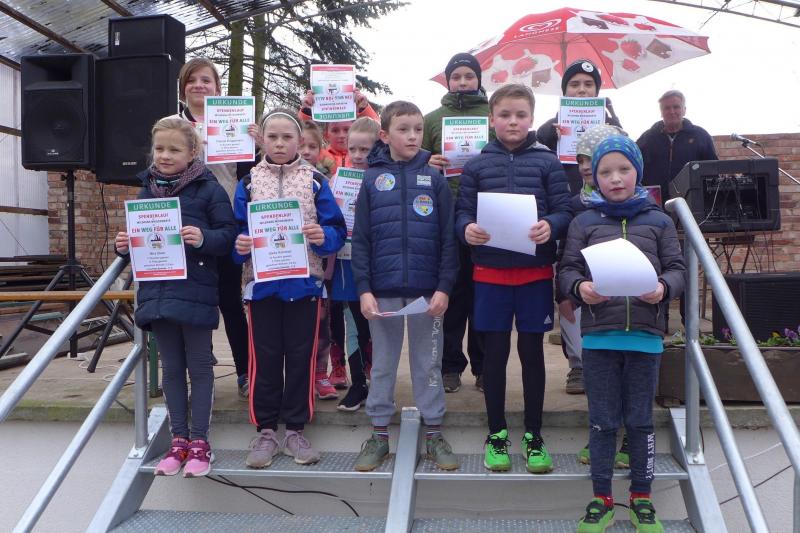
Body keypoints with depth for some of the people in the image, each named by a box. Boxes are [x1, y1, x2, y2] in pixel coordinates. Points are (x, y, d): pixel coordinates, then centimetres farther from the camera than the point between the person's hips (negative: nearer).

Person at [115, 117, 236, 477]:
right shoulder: (147, 189, 11)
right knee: (171, 368, 13)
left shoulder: (208, 189, -6)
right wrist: (124, 245, -1)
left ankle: (199, 441, 17)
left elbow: (228, 235, -9)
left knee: (199, 367, 6)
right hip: (157, 293, 5)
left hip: (195, 293, -5)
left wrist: (204, 238, -27)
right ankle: (179, 439, 25)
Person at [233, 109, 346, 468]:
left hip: (304, 281, 0)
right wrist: (240, 245, -16)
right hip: (261, 281, 1)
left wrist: (324, 237, -21)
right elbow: (236, 230, 5)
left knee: (301, 356, 6)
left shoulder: (315, 181, 3)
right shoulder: (248, 183, 5)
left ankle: (295, 430, 20)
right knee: (264, 358, 7)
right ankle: (266, 431, 20)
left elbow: (337, 230, 0)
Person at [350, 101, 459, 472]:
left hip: (427, 290, 0)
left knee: (428, 362, 10)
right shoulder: (373, 179, 2)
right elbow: (360, 240, 1)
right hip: (383, 289, 0)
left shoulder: (434, 179, 2)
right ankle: (379, 435, 24)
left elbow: (449, 239, 0)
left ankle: (434, 434, 23)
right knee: (383, 363, 11)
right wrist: (363, 289, -6)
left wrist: (444, 287, -7)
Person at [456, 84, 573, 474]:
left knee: (532, 351, 8)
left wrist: (550, 226, -22)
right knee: (495, 352, 7)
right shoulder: (476, 165, 5)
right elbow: (462, 211, 2)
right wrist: (467, 228, -20)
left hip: (535, 271, 0)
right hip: (490, 272, 0)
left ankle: (533, 435, 23)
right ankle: (496, 433, 23)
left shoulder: (547, 162, 3)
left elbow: (564, 210, -1)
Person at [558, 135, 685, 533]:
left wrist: (664, 288, -15)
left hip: (645, 333, 0)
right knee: (602, 421, 8)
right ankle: (602, 499, 22)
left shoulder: (658, 221, 8)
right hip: (598, 334, 0)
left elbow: (676, 268, 6)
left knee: (640, 420, 10)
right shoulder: (584, 222, 7)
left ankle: (641, 498, 25)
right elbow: (567, 269, 3)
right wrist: (579, 287, -18)